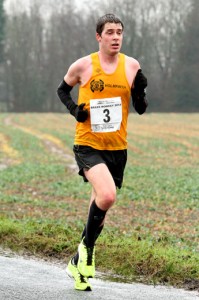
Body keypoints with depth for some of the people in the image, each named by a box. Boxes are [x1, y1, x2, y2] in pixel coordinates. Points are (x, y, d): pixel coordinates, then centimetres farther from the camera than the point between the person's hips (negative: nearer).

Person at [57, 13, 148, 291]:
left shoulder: (132, 66, 1)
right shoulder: (83, 65, -6)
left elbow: (141, 109, 6)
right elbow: (62, 89, 13)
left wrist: (140, 91, -15)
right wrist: (73, 108, -6)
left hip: (117, 148, 4)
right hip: (88, 145, -4)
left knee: (101, 207, 14)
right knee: (107, 195, -27)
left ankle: (79, 262, 33)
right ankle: (86, 246, -3)